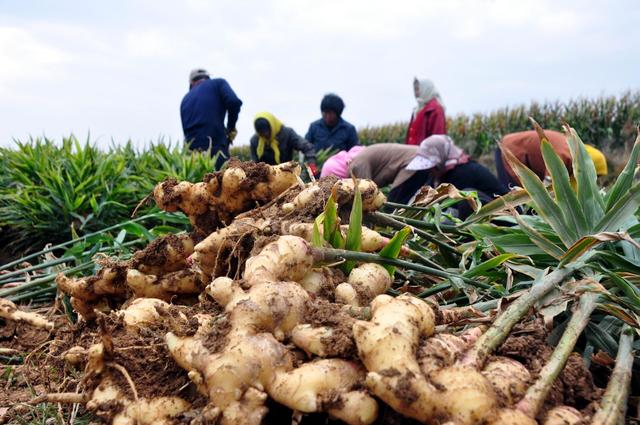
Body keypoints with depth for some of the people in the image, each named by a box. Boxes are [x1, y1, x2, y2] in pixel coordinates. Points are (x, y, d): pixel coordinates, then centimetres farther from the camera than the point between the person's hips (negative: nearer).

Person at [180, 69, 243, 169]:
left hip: (193, 152, 5)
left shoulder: (185, 99, 23)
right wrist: (231, 128, 5)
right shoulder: (218, 83, 10)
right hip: (215, 150, -5)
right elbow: (234, 102, -8)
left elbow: (187, 129, 19)